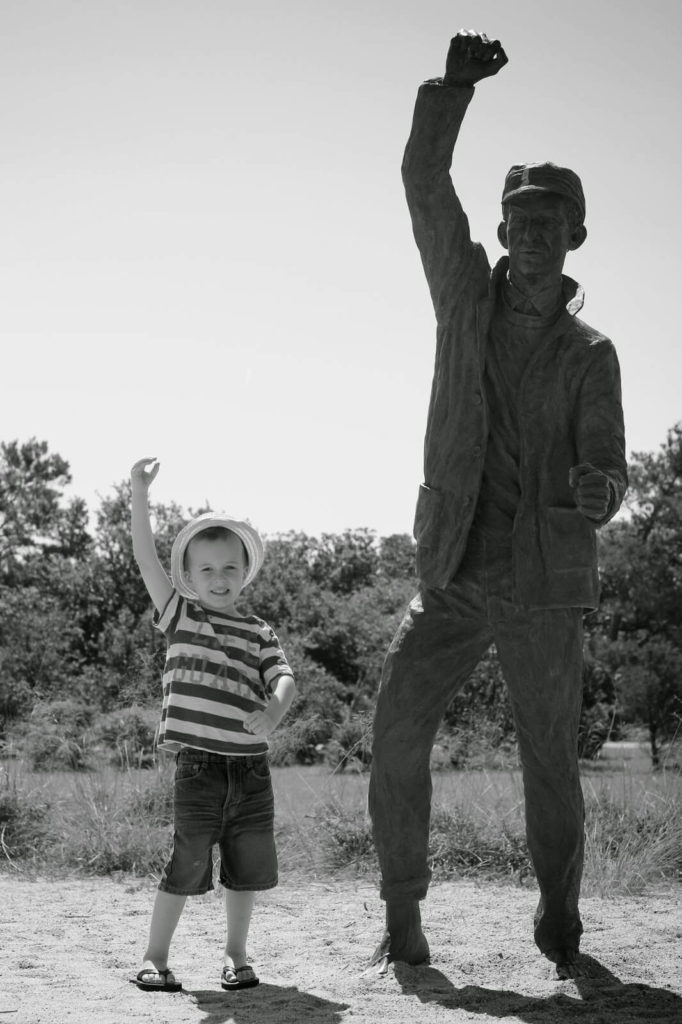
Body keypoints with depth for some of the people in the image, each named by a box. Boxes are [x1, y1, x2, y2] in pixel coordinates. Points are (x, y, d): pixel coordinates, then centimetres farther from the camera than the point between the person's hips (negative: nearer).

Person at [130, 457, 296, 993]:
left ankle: (236, 954, 25)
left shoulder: (259, 633, 9)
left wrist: (272, 713, -26)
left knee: (247, 867, 9)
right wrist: (140, 495, -13)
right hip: (199, 767, -3)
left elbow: (283, 678, -3)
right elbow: (146, 558, -5)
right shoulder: (180, 616, 4)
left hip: (252, 769, 3)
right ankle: (155, 957, 11)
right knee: (187, 865, -3)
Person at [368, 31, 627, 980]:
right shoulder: (468, 297, 6)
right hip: (452, 576, 1)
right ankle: (403, 923, 2)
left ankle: (560, 922, 26)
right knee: (397, 734, -10)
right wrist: (455, 87, -15)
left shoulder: (590, 353, 3)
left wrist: (597, 490, -29)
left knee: (552, 764, 5)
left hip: (546, 589, -1)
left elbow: (606, 470, -4)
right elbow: (424, 185, -4)